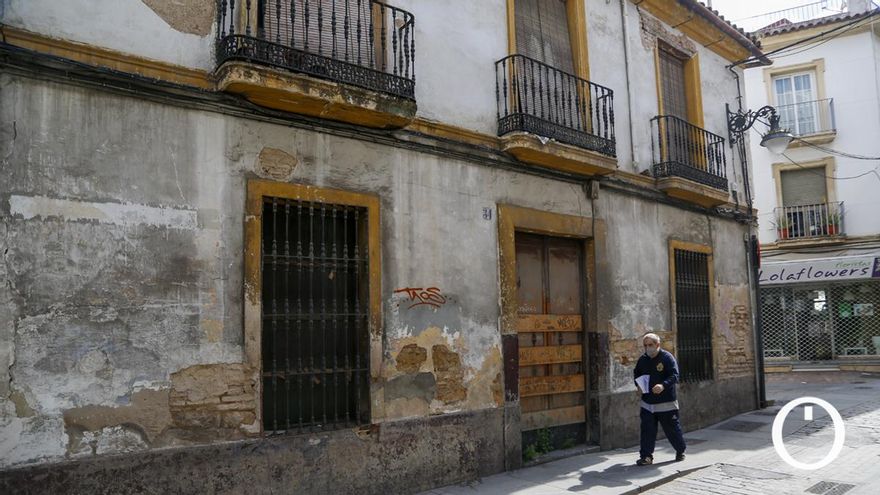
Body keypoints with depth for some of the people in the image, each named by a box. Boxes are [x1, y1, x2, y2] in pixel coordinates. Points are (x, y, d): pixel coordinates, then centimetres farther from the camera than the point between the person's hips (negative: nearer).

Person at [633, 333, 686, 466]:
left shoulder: (667, 357, -9)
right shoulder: (642, 360, 7)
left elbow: (675, 375, -18)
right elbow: (636, 374, 22)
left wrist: (663, 385, -34)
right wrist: (638, 385, 2)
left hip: (666, 403, -4)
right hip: (647, 403, 4)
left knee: (672, 428, 9)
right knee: (647, 429, -1)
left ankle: (680, 451, 32)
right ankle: (646, 456, 4)